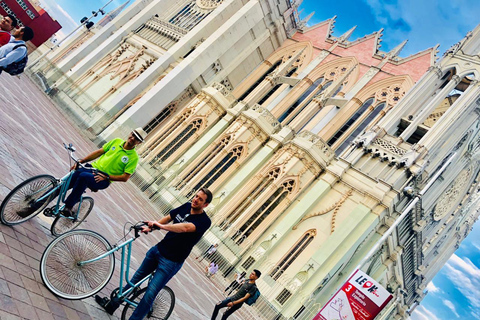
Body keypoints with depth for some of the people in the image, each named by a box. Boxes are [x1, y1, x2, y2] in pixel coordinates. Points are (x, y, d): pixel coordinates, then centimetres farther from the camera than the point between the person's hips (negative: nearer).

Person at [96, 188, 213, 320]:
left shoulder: (204, 221, -20)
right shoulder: (186, 206, 1)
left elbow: (185, 228, -36)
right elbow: (167, 218, 6)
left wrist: (161, 226, -40)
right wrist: (150, 227, -7)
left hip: (171, 261, -7)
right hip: (158, 249, 7)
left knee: (149, 295, -8)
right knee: (136, 278, 19)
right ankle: (112, 304, 36)